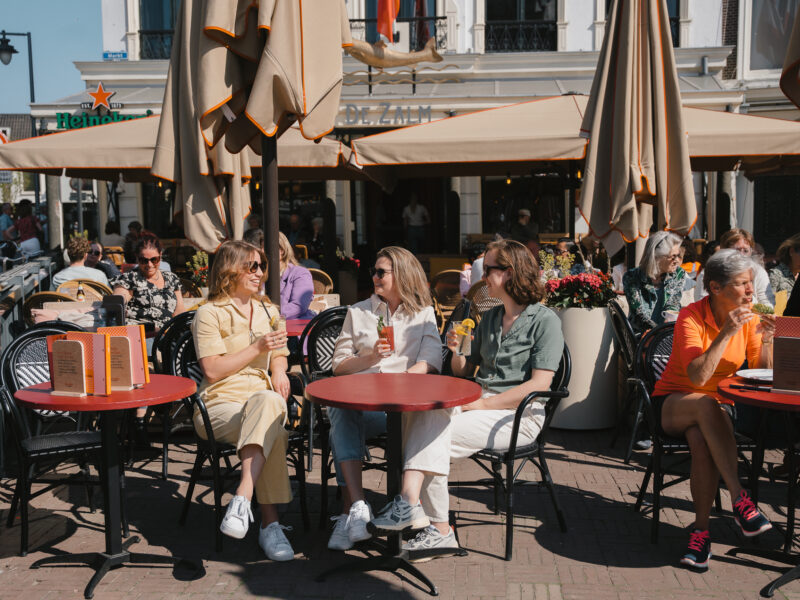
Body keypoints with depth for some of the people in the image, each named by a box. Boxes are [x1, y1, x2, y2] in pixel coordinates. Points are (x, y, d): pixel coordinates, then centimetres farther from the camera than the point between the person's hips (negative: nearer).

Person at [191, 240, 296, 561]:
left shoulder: (268, 311, 22)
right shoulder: (209, 313, 2)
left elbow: (279, 356, 29)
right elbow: (212, 370, -7)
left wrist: (279, 371, 5)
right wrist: (257, 348, -11)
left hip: (263, 399, 4)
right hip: (220, 405, -4)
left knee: (268, 402, -36)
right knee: (272, 430, -36)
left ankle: (242, 498, -42)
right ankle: (269, 522, -37)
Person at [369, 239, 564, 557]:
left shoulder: (545, 320, -3)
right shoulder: (489, 319, 20)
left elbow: (539, 385, -12)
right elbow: (463, 373, 24)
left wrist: (482, 403, -16)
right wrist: (457, 353, 0)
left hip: (519, 415, -6)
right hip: (480, 406, 6)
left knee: (430, 438, -27)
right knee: (428, 409, -28)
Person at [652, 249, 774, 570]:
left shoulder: (748, 318, 0)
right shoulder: (691, 316, -15)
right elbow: (697, 377, -26)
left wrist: (766, 340, -16)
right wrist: (726, 333, -31)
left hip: (718, 406, 3)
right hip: (673, 404, -3)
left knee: (701, 440, -33)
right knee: (707, 406, -38)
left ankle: (701, 529, -21)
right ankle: (739, 499, -35)